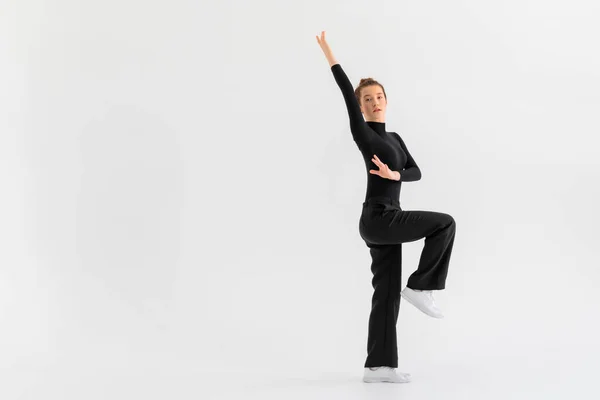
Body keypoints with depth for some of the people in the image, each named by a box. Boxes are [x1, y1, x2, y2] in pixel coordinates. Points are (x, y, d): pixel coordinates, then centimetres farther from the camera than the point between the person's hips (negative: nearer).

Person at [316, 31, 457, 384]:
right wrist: (330, 56, -18)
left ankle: (378, 365, 8)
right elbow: (348, 94, -13)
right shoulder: (362, 132, -2)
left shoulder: (394, 138, 19)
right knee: (445, 223, -13)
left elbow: (416, 172, 8)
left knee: (387, 294, 6)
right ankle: (419, 287, -5)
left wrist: (394, 174, -13)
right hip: (378, 219, -8)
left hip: (387, 220, 8)